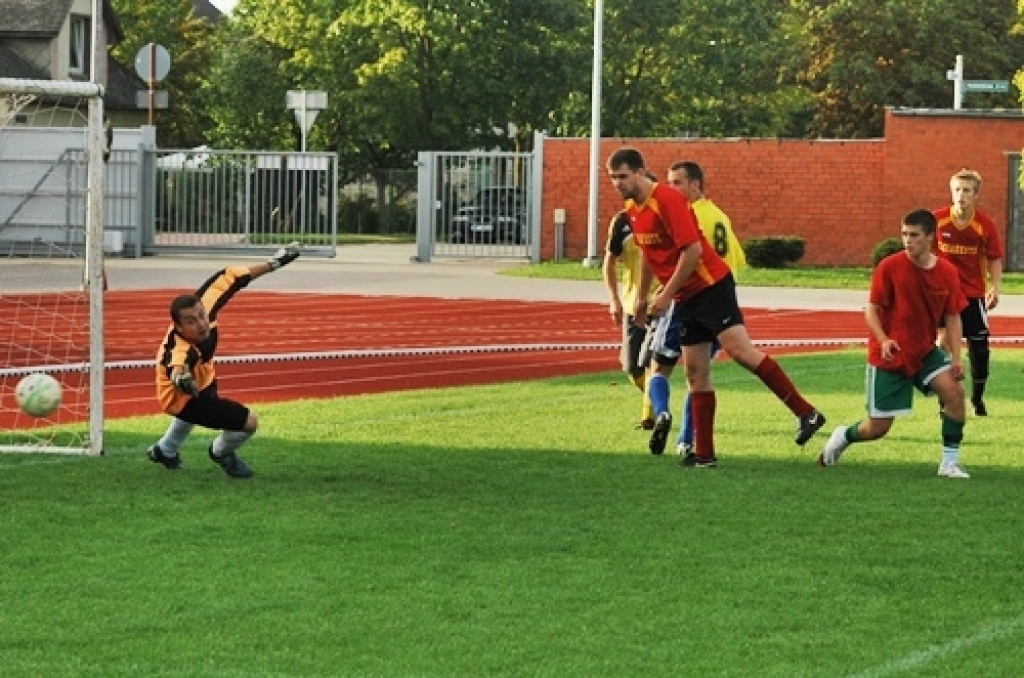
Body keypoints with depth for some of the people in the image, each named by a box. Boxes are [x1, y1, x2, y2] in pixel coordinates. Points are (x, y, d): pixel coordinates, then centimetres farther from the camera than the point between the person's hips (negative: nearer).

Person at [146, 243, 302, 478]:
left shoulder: (202, 307, -32)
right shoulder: (179, 348, -49)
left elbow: (226, 279, -18)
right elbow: (177, 364, -73)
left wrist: (271, 266, -12)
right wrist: (180, 375, -96)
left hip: (203, 382, 8)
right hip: (184, 397, -8)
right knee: (248, 421, -16)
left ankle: (165, 450, 69)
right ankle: (222, 452, 18)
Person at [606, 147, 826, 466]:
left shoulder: (667, 200, -17)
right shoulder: (632, 209, 10)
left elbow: (693, 250, -22)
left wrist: (666, 294, -18)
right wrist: (642, 299, 28)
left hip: (711, 286, -9)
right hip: (686, 297, 9)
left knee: (740, 349, -20)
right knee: (696, 373, 6)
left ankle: (806, 413, -19)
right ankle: (704, 453, 6)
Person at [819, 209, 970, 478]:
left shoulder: (947, 272, -6)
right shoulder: (889, 267, -15)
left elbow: (953, 317, 1)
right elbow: (872, 309, -9)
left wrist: (956, 359, -10)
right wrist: (884, 340, -27)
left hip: (925, 352, 3)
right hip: (889, 355, -3)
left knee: (954, 390, -22)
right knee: (877, 428, 1)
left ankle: (950, 463, -10)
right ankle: (843, 437, 37)